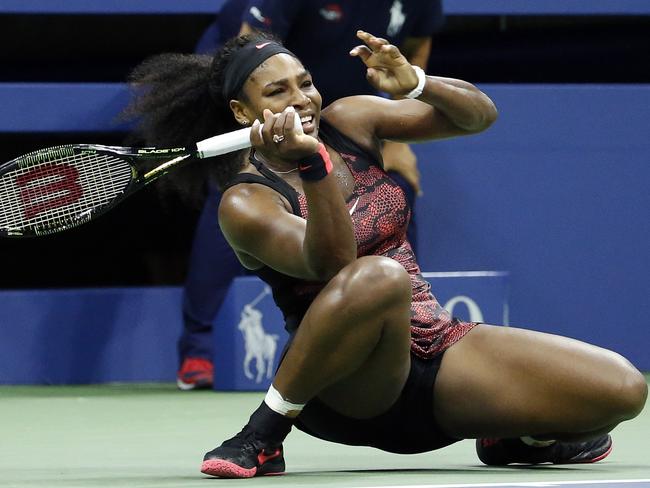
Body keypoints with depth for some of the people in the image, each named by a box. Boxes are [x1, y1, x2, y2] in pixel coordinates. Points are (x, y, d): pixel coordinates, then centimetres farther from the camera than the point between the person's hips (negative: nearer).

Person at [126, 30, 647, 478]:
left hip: (436, 350, 6)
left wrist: (414, 83, -10)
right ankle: (261, 438, -24)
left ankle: (517, 436, 18)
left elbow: (479, 114, 10)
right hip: (343, 390, -6)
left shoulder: (348, 120, 6)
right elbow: (331, 263, -27)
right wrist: (312, 164, -39)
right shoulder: (246, 202, -10)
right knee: (377, 275, -43)